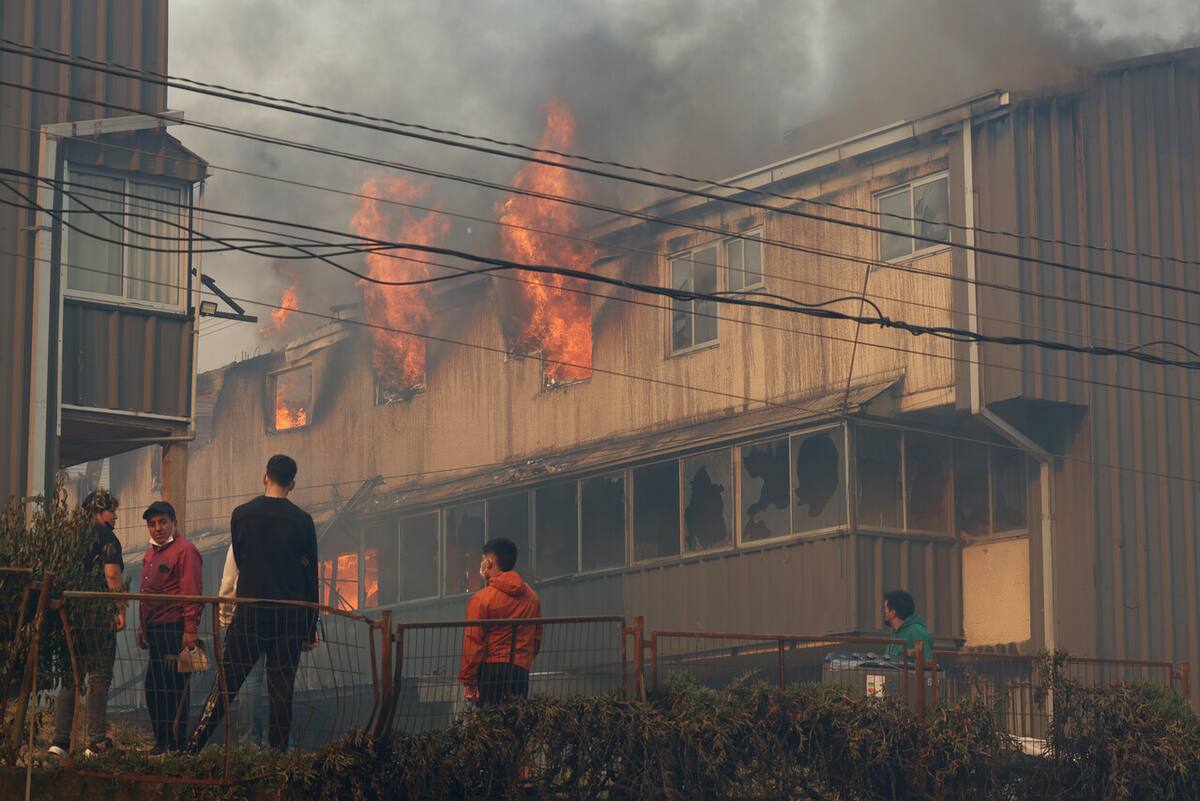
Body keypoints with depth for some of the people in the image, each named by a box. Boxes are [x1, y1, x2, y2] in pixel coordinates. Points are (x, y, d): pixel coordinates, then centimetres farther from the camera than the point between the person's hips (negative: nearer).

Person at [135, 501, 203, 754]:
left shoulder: (185, 551, -8)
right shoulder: (151, 554, 21)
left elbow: (192, 593, -15)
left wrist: (191, 629, -20)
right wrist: (142, 627, 23)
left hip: (175, 630, -9)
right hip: (155, 632, 9)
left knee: (173, 688, -8)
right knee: (153, 687, 10)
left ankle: (175, 745, -5)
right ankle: (161, 742, 18)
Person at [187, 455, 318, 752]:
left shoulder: (241, 515, 3)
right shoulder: (302, 520, 0)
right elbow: (310, 577, 2)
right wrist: (310, 630, 7)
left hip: (248, 614, 1)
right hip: (290, 617, -1)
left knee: (226, 684, 4)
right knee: (281, 689, 2)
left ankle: (193, 748, 1)